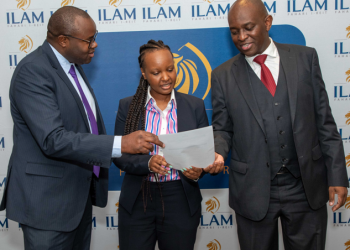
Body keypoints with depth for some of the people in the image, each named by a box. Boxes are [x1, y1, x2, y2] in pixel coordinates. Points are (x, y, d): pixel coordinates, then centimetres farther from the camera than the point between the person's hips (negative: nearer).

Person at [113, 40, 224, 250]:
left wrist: (197, 171, -19)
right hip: (137, 201, 0)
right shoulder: (128, 106, -1)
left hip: (180, 201, 1)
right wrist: (147, 163, -22)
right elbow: (119, 155, -4)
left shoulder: (195, 106, 0)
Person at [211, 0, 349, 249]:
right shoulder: (223, 75, -1)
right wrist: (217, 153, -18)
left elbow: (324, 121, 1)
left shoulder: (305, 57, 1)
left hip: (306, 187, 1)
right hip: (253, 191, 0)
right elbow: (222, 129, 4)